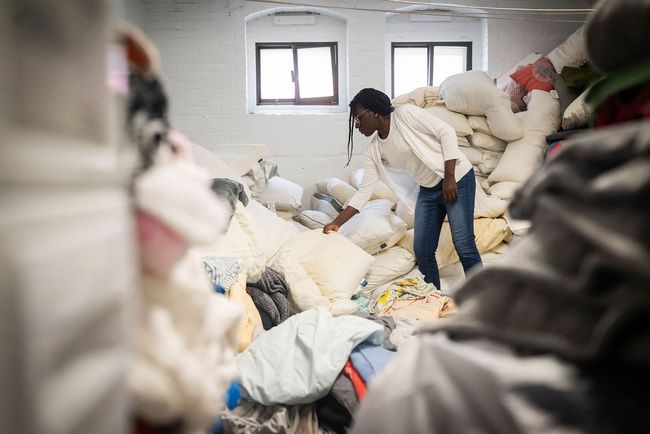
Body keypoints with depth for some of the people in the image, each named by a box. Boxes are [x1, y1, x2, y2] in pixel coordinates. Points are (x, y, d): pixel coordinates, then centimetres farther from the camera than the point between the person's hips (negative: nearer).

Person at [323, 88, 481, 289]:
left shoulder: (406, 113, -14)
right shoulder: (375, 151, 3)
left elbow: (446, 132, -14)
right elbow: (364, 191, 1)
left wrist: (449, 178, -19)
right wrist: (336, 223, -5)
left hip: (457, 179, -6)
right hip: (428, 190, 7)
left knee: (463, 245, -9)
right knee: (422, 250, 2)